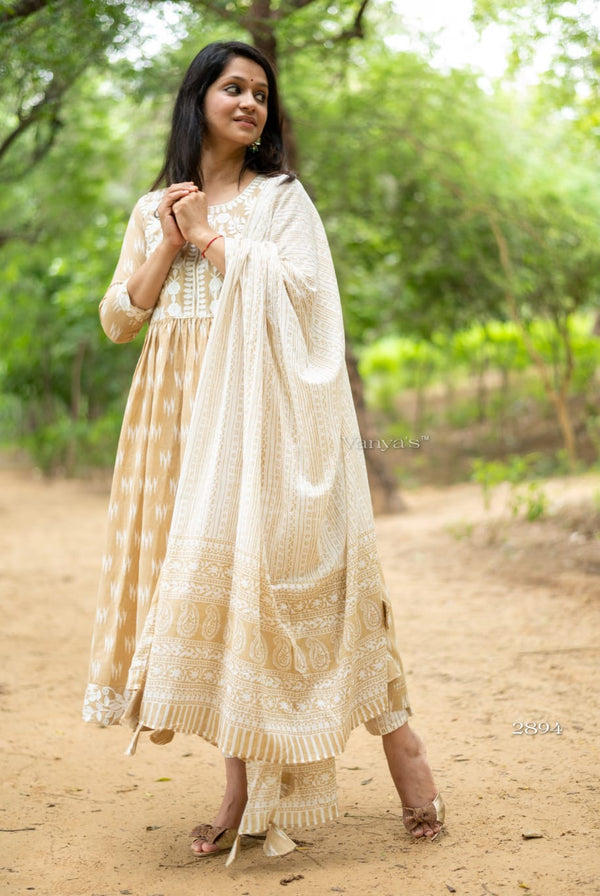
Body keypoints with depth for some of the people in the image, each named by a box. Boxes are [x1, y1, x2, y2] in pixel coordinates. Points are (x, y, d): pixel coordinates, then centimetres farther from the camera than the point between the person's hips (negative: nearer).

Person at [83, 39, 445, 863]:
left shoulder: (282, 196, 8)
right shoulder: (154, 210, 18)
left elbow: (299, 288, -8)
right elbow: (119, 319, 11)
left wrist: (211, 237, -4)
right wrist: (171, 244, -1)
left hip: (261, 412, -4)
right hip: (182, 414, 4)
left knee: (266, 568, -11)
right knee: (211, 578, -1)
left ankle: (396, 732, -1)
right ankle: (245, 791, 5)